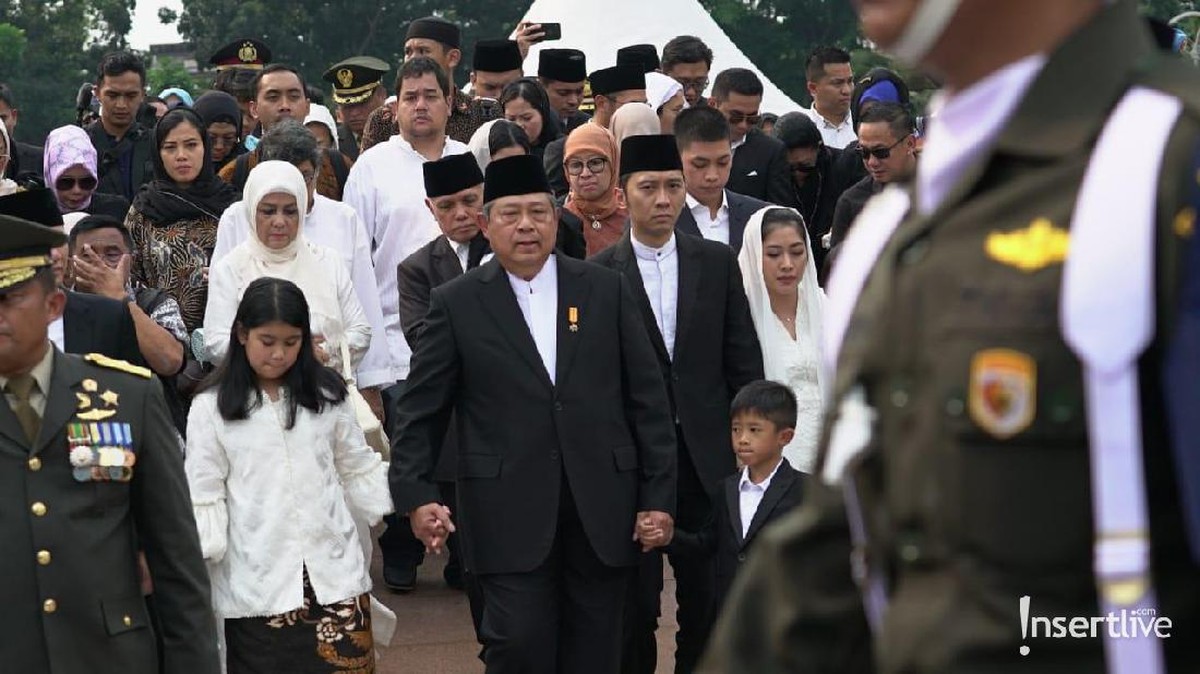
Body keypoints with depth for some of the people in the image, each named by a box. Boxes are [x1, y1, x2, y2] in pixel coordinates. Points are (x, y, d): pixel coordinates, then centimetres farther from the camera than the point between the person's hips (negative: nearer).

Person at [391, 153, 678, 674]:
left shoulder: (606, 290, 8)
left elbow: (646, 399, 8)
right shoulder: (456, 304, 4)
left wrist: (658, 495, 2)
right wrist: (415, 494, -8)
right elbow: (420, 410, 4)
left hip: (601, 510, 2)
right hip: (510, 510, -2)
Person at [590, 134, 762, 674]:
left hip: (706, 459, 2)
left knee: (706, 602, 9)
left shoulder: (717, 264, 5)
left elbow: (743, 362, 7)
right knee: (635, 605, 5)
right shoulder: (597, 276, -3)